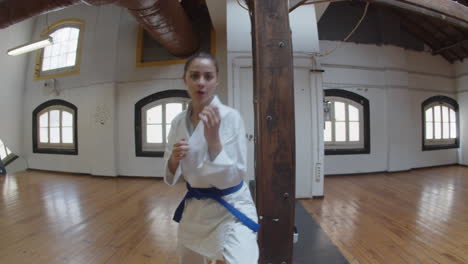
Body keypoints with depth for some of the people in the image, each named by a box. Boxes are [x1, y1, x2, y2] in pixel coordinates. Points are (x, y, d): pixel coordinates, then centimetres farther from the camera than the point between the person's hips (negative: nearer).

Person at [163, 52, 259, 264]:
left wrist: (213, 138, -32)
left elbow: (233, 177, -21)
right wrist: (174, 159, -18)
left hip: (230, 208, -5)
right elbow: (172, 174, 4)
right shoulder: (178, 122, -3)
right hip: (194, 208, 5)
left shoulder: (230, 117, -18)